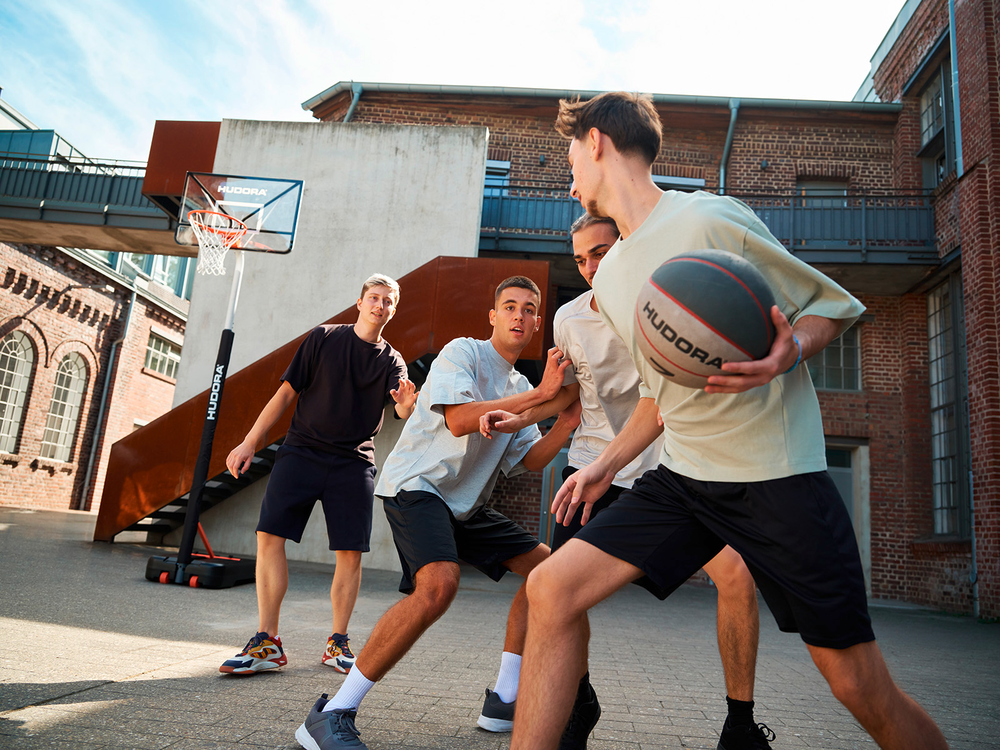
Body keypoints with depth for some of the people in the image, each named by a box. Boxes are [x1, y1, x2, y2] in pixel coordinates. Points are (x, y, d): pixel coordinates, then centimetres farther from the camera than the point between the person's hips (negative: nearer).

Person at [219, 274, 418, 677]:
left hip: (354, 464, 1)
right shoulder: (324, 338, 6)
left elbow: (404, 409, -10)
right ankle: (267, 643, -1)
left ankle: (337, 643, 14)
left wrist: (407, 402, -35)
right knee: (269, 535, -11)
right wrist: (250, 442, 1)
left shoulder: (391, 361, 8)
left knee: (350, 552, -3)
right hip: (301, 450, 0)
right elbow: (286, 391, 6)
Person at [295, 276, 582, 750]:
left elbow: (527, 461, 13)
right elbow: (459, 420, -24)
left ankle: (504, 702, 13)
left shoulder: (522, 388, 16)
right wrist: (540, 395, -23)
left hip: (467, 504, 9)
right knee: (439, 583, -33)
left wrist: (564, 423, -5)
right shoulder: (463, 352, -7)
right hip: (416, 484, -9)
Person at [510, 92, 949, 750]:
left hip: (777, 474, -5)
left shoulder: (709, 219, -10)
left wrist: (788, 353, -25)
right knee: (552, 588, -8)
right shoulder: (610, 277, 12)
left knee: (863, 688, -1)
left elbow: (835, 305, -4)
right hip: (683, 476, 6)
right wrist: (606, 466, 17)